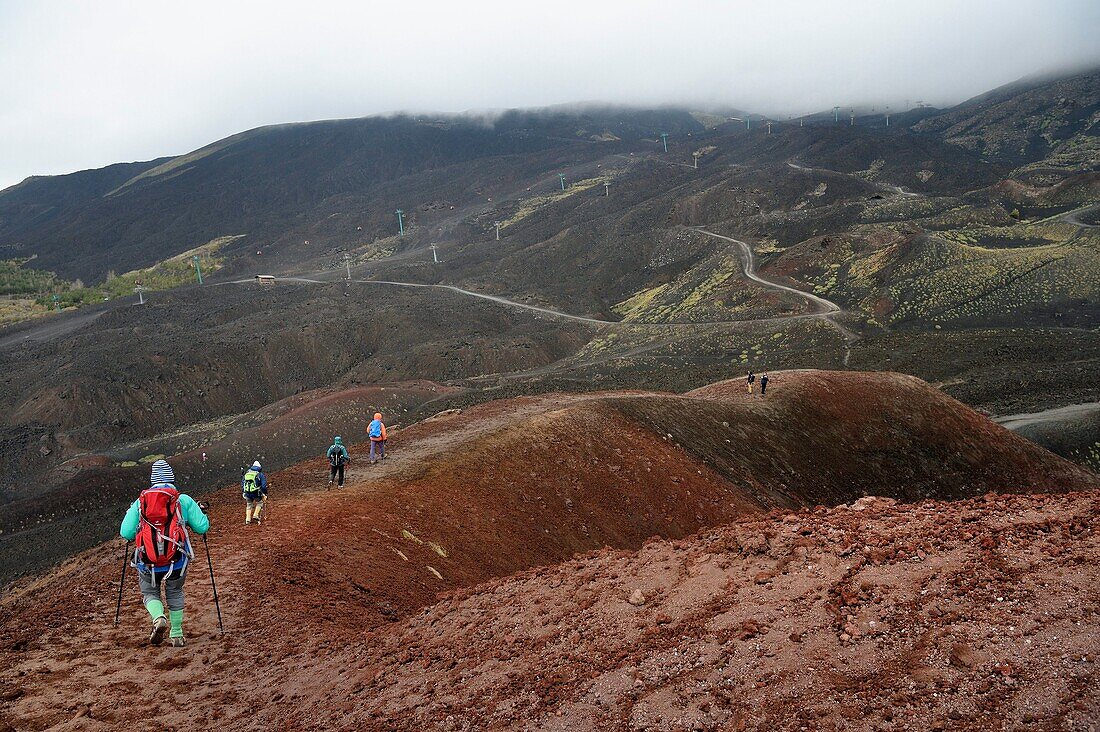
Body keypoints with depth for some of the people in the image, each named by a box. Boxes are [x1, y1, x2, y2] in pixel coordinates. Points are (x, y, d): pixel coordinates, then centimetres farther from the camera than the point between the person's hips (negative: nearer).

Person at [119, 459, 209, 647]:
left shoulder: (140, 502, 4)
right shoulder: (184, 500, 1)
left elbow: (126, 533, 2)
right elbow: (202, 527, 2)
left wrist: (129, 513, 22)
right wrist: (201, 512, 24)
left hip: (147, 563, 0)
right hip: (176, 561, 0)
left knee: (150, 593, 21)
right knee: (175, 594, 22)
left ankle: (158, 618, -8)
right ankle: (176, 635, 21)